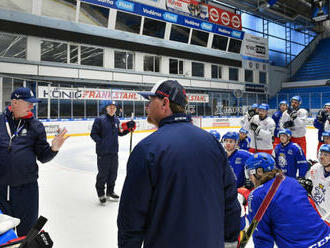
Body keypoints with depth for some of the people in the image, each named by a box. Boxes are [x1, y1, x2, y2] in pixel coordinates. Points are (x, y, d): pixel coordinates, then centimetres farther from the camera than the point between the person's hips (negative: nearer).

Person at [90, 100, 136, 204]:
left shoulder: (116, 120, 9)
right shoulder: (100, 120, -10)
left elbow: (119, 133, 18)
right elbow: (93, 134, -8)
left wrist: (128, 128, 4)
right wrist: (100, 142, -17)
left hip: (114, 152, 6)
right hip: (103, 152, -6)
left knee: (113, 173, 15)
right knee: (103, 173, 3)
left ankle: (110, 192, 32)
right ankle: (101, 194, 21)